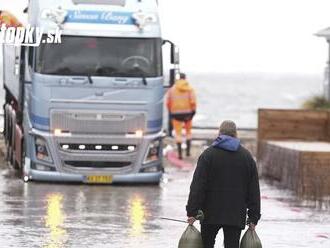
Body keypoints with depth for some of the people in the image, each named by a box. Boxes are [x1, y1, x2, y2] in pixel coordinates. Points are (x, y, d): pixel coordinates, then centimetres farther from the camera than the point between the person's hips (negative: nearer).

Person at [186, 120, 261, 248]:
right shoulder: (247, 156, 8)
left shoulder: (208, 154, -1)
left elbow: (197, 186, -8)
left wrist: (192, 212, -8)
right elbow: (254, 191, 7)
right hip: (236, 217, 1)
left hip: (211, 213, -1)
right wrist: (253, 218, 9)